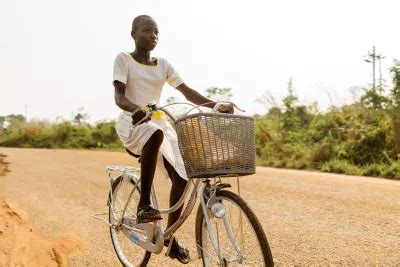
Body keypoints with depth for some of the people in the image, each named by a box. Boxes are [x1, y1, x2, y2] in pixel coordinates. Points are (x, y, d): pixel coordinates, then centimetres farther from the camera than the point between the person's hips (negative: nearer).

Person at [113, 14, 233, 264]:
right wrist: (136, 109, -36)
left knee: (182, 177, -9)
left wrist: (217, 106, -14)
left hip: (160, 123, 5)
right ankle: (144, 204, -29)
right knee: (155, 134, -41)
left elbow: (188, 91, 2)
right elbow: (119, 96, -13)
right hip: (133, 122, -5)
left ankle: (170, 237, 9)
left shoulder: (163, 65, 11)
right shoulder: (123, 59, -1)